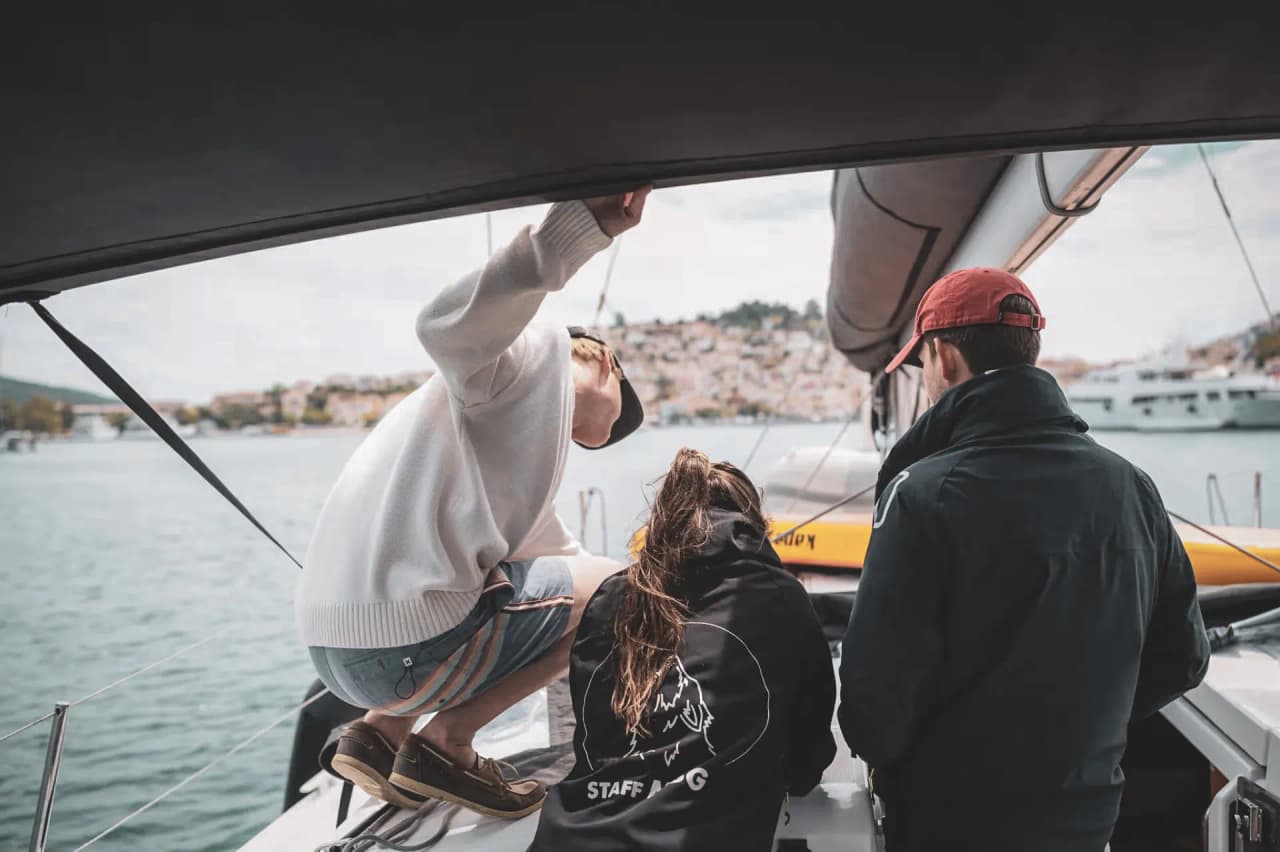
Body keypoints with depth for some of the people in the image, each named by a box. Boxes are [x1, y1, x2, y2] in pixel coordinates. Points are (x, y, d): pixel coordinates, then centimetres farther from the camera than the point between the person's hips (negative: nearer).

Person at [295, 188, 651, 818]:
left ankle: (383, 731, 19)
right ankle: (444, 744, 4)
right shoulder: (536, 357, -1)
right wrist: (584, 226, -35)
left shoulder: (523, 463, 26)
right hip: (399, 646, -10)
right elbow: (447, 327, -24)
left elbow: (567, 560, 32)